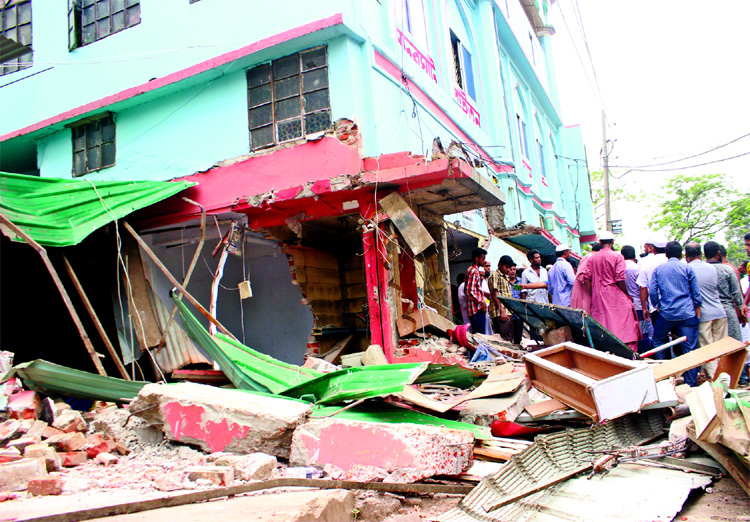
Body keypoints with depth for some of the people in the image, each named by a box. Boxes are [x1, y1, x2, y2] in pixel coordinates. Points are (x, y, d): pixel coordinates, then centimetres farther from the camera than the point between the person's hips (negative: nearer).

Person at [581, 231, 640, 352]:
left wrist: (593, 295, 10)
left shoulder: (593, 258, 6)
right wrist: (628, 295, -1)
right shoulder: (617, 257, -7)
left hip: (598, 297, 5)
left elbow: (586, 278, 2)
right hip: (616, 296, -4)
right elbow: (620, 279, -13)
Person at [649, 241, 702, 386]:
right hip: (687, 313, -1)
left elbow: (652, 292, 1)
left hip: (666, 313, 1)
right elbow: (696, 294, 2)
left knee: (658, 341, 20)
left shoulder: (658, 269, 7)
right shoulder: (687, 268, 3)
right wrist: (697, 314, 11)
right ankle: (691, 384, 2)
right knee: (690, 348, 1)